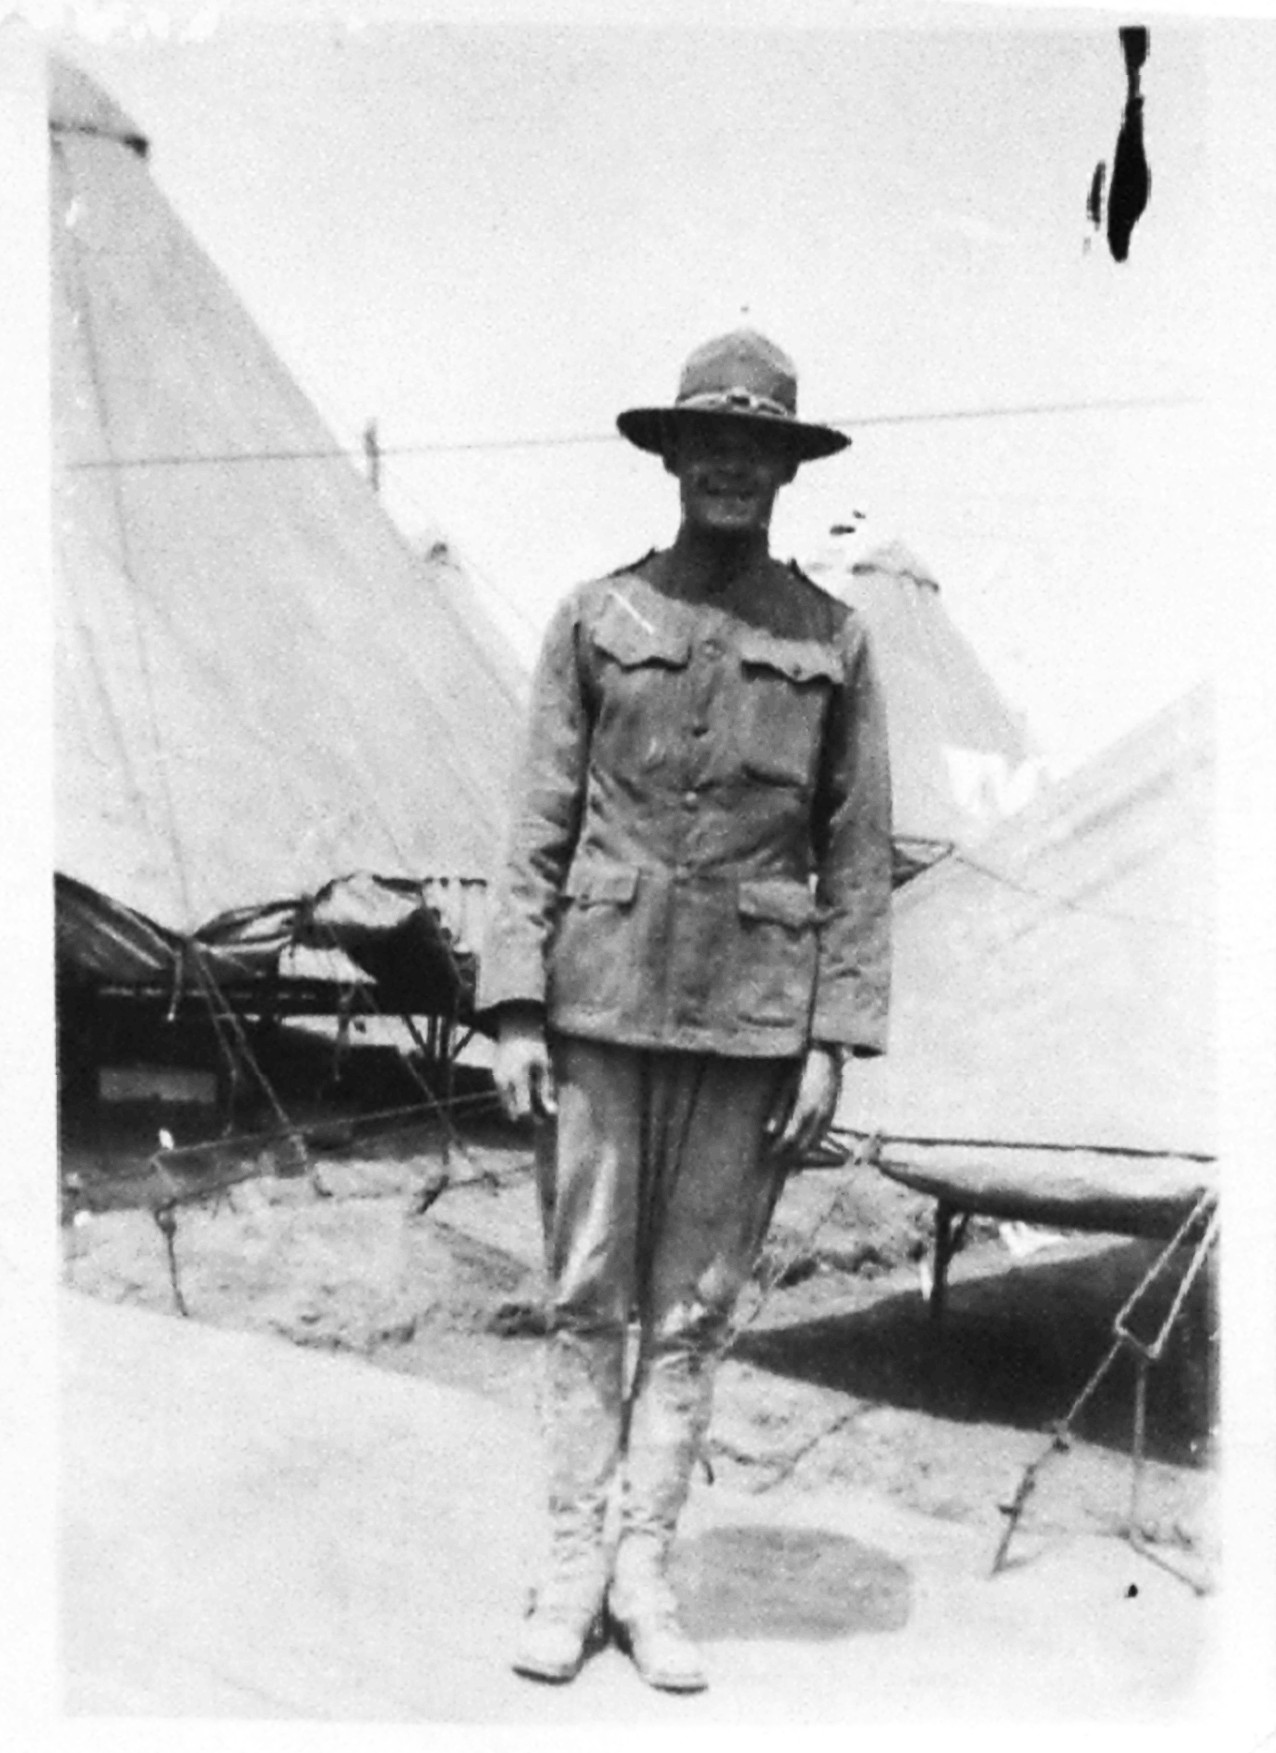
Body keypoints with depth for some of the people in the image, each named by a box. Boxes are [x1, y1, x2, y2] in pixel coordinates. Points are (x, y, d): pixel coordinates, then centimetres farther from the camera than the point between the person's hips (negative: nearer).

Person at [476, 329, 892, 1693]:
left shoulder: (832, 640, 5)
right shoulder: (598, 617, 4)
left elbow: (859, 854, 5)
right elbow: (539, 822, 3)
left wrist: (835, 1041, -1)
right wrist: (514, 1007, -4)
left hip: (752, 1012, 1)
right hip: (604, 993, 0)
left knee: (693, 1305, 7)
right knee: (587, 1295, 5)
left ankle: (644, 1568, 19)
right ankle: (573, 1564, 17)